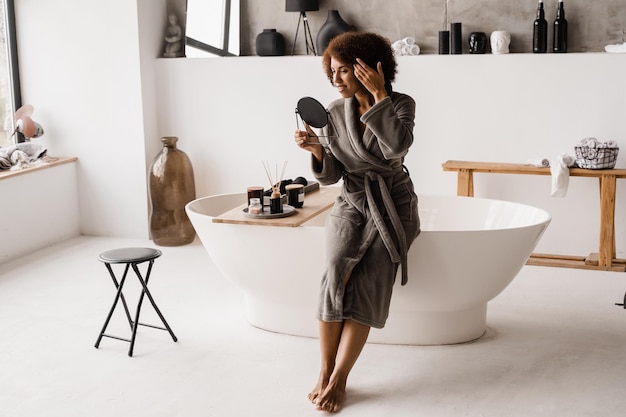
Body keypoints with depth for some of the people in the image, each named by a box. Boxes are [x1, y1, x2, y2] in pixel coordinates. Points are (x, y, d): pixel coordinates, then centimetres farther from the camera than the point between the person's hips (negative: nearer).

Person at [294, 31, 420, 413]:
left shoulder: (402, 104, -5)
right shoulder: (335, 112, 3)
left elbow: (397, 146, -27)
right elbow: (330, 176, 3)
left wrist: (379, 95, -23)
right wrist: (316, 149, -17)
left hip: (392, 207, -2)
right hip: (351, 203, 2)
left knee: (368, 286, -21)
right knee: (337, 273, -26)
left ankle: (338, 380, -16)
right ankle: (326, 372, -19)